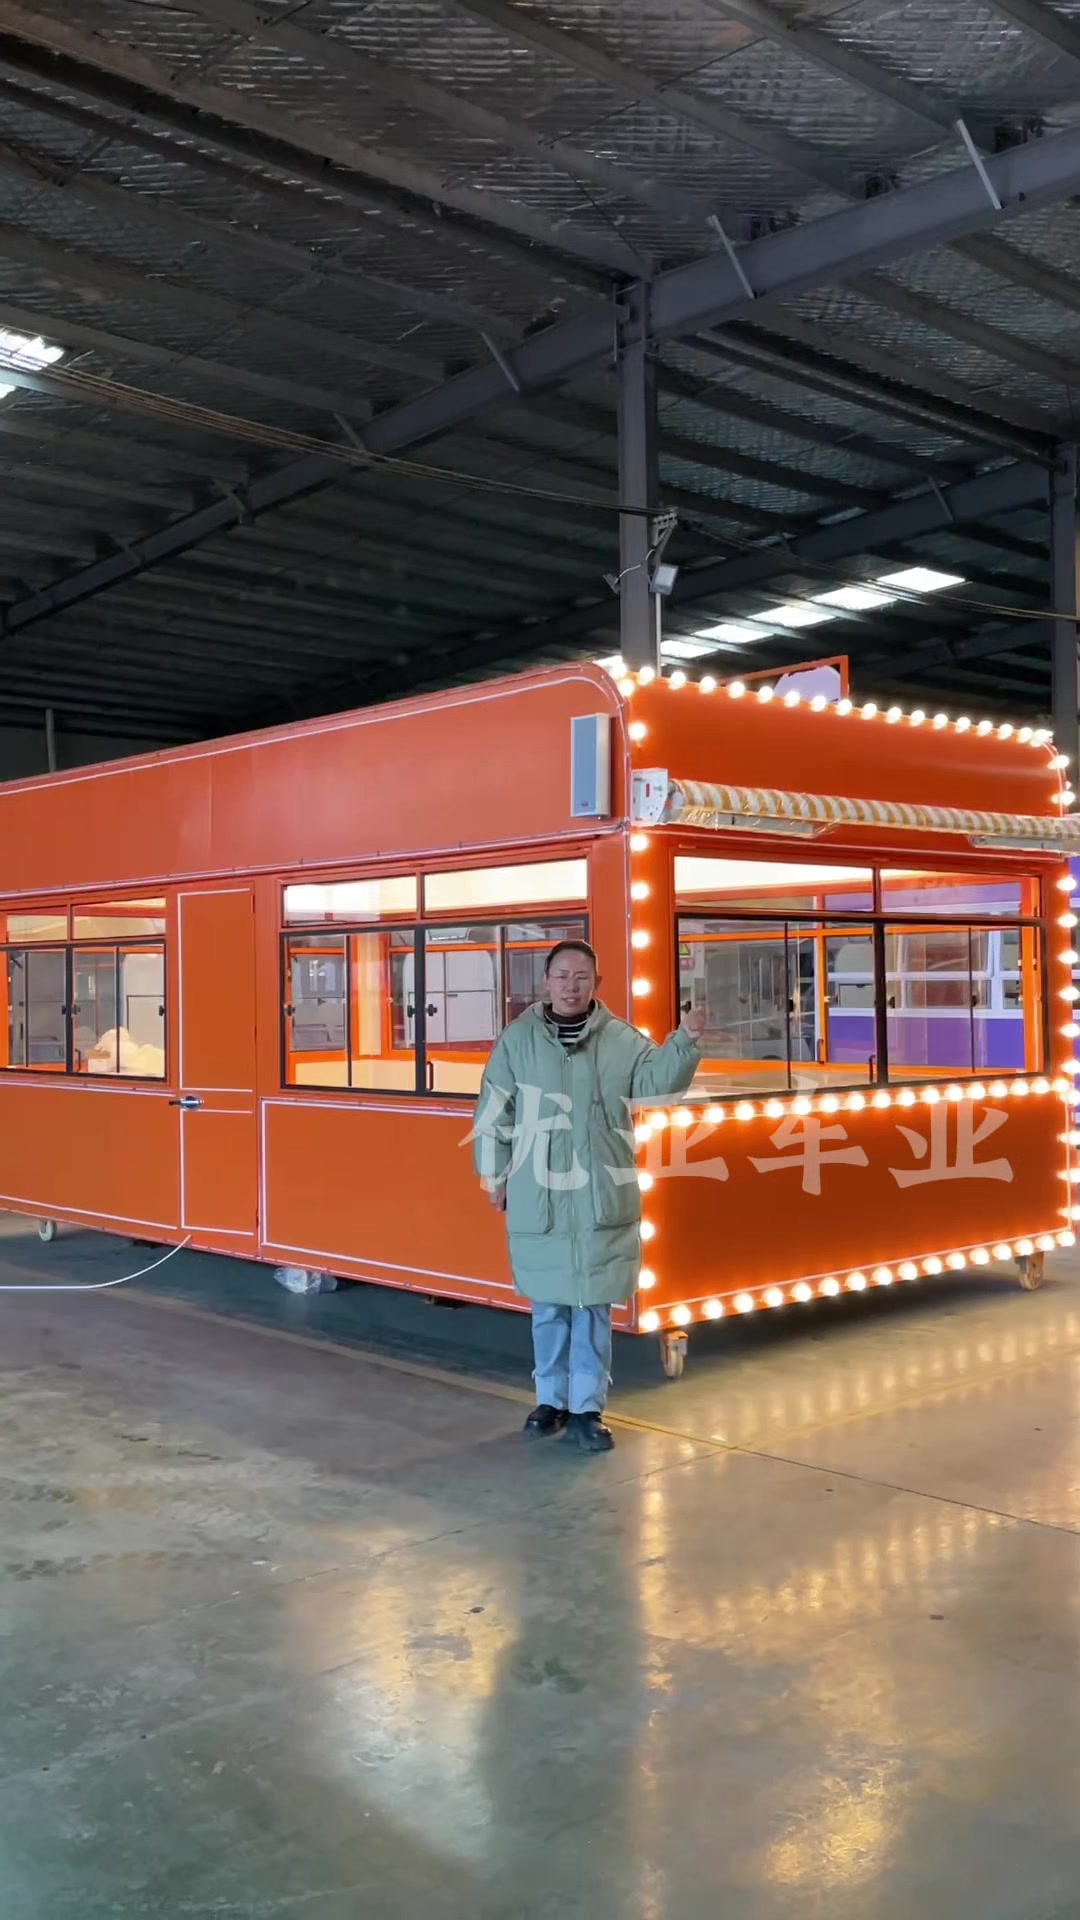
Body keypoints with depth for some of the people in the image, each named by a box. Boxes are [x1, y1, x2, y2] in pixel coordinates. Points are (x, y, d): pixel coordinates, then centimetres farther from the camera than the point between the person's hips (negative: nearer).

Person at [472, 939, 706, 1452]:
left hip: (602, 1201, 0)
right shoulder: (517, 1039, -1)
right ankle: (551, 1400, 27)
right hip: (538, 1201, 0)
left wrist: (686, 1043, -26)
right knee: (548, 1307, 11)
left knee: (594, 1308, 6)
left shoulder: (621, 1040, 0)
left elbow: (659, 1080, -10)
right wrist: (495, 1176, 5)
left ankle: (586, 1410, 16)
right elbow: (493, 1114, 4)